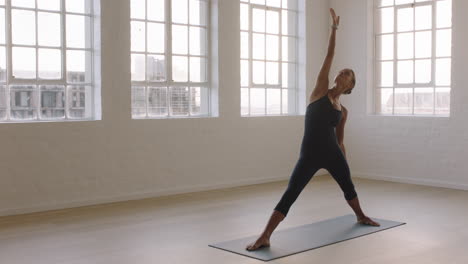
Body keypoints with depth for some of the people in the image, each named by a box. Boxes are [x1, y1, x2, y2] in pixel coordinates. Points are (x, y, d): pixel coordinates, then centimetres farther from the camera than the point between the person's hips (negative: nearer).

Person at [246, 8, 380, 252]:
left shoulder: (343, 111, 9)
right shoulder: (320, 91, 0)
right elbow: (329, 56, -2)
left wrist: (344, 163, 19)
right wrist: (334, 28, 1)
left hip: (332, 153, 5)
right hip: (310, 154, -5)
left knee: (348, 185, 26)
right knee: (290, 195, -12)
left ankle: (360, 216, 56)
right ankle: (264, 237, -12)